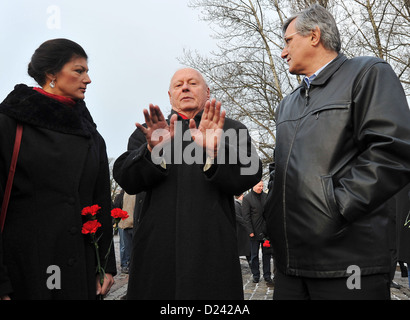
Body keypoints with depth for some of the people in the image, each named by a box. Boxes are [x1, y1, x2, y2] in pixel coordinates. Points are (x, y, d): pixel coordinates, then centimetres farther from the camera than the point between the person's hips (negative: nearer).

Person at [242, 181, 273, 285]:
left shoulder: (266, 196, 7)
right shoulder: (247, 198, -4)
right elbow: (246, 216, -6)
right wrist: (250, 231, -11)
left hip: (266, 230, 3)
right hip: (255, 232, -3)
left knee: (267, 253, 8)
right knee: (254, 254, 7)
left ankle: (267, 275, 17)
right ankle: (256, 275, 18)